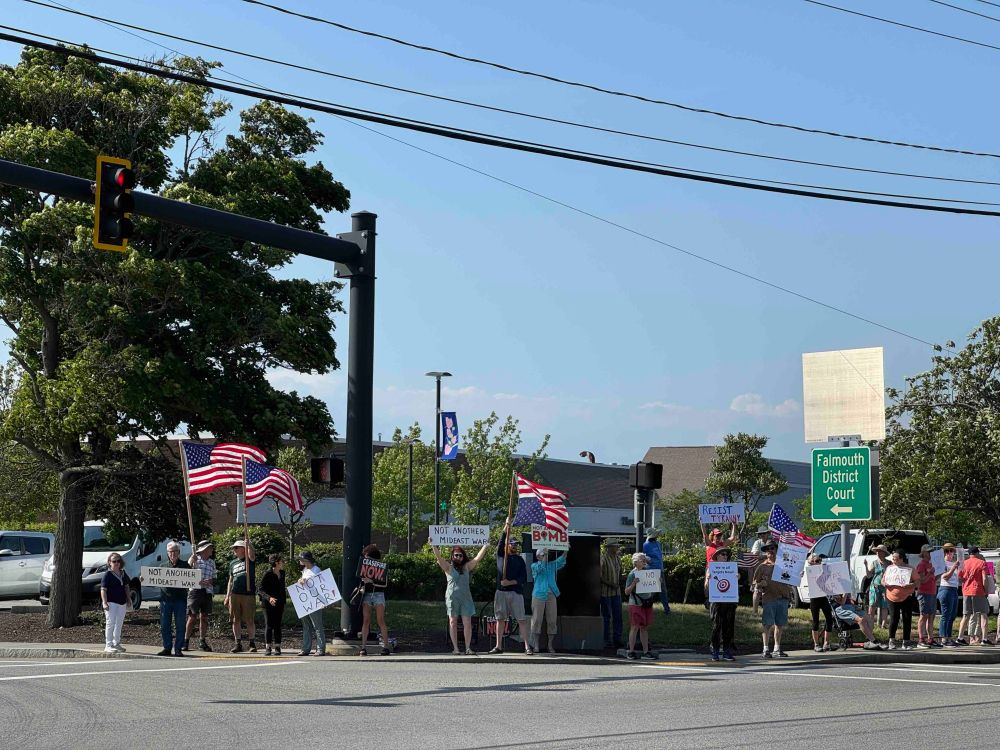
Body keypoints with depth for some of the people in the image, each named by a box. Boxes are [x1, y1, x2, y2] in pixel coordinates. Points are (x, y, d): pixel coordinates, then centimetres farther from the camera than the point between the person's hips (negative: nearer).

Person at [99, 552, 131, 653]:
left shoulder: (123, 574, 12)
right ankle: (108, 645, -7)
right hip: (111, 603, -7)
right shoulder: (108, 575, -7)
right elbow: (103, 590, -11)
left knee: (119, 624, 14)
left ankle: (116, 643, 25)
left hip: (122, 602, 7)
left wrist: (128, 600, 16)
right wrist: (104, 602, -19)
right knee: (110, 623, -8)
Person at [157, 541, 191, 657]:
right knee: (164, 625, 3)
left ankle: (178, 649, 4)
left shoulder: (184, 565, 7)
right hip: (166, 598, 2)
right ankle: (167, 648, 11)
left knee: (180, 625, -2)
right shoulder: (164, 566, 14)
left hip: (180, 599, -2)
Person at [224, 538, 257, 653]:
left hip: (248, 594, -5)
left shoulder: (249, 560, 3)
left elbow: (251, 554, -21)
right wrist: (227, 596, 13)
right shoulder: (233, 563, 17)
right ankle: (238, 644, 9)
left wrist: (248, 544, -37)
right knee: (236, 620, 3)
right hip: (235, 594, 5)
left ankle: (252, 643, 9)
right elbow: (231, 580, 19)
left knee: (249, 620, -1)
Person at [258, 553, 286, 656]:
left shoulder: (282, 574, 10)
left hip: (279, 604, 5)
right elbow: (261, 590, -12)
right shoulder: (268, 574, -10)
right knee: (269, 625, -3)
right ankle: (268, 648, 0)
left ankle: (277, 648, 7)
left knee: (277, 625, 5)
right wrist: (269, 598, -27)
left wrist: (283, 603, 18)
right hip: (269, 604, -5)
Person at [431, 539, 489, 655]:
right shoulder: (448, 567, 5)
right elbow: (439, 558, -7)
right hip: (452, 597, -2)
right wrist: (433, 546, -19)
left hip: (466, 598, 2)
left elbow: (477, 558, 9)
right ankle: (455, 648, 4)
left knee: (467, 623, -2)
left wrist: (485, 547, 2)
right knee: (453, 623, 1)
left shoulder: (467, 567, 13)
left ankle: (468, 648, 0)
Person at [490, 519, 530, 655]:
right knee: (500, 619, 5)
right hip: (501, 591, 2)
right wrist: (507, 525, -12)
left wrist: (510, 582, -12)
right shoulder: (500, 555, 13)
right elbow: (501, 541, -3)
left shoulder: (519, 559, 11)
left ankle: (527, 646, -8)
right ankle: (498, 646, 10)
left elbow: (523, 578, 4)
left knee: (521, 619, -5)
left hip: (516, 592, -1)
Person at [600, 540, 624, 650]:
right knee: (607, 617, -1)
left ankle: (617, 639, 12)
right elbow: (599, 576, -16)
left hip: (616, 591, 7)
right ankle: (607, 641, 5)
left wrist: (619, 584, 6)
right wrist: (610, 584, -18)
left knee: (617, 616, 6)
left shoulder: (617, 557, 10)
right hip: (605, 591, -7)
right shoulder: (603, 558, -13)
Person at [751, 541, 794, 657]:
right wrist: (761, 584, -16)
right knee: (767, 624, -6)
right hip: (768, 598, -3)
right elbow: (755, 583, 5)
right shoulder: (762, 567, 7)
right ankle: (766, 649, -2)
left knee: (779, 624, 7)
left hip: (783, 598, 3)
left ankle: (777, 648, 16)